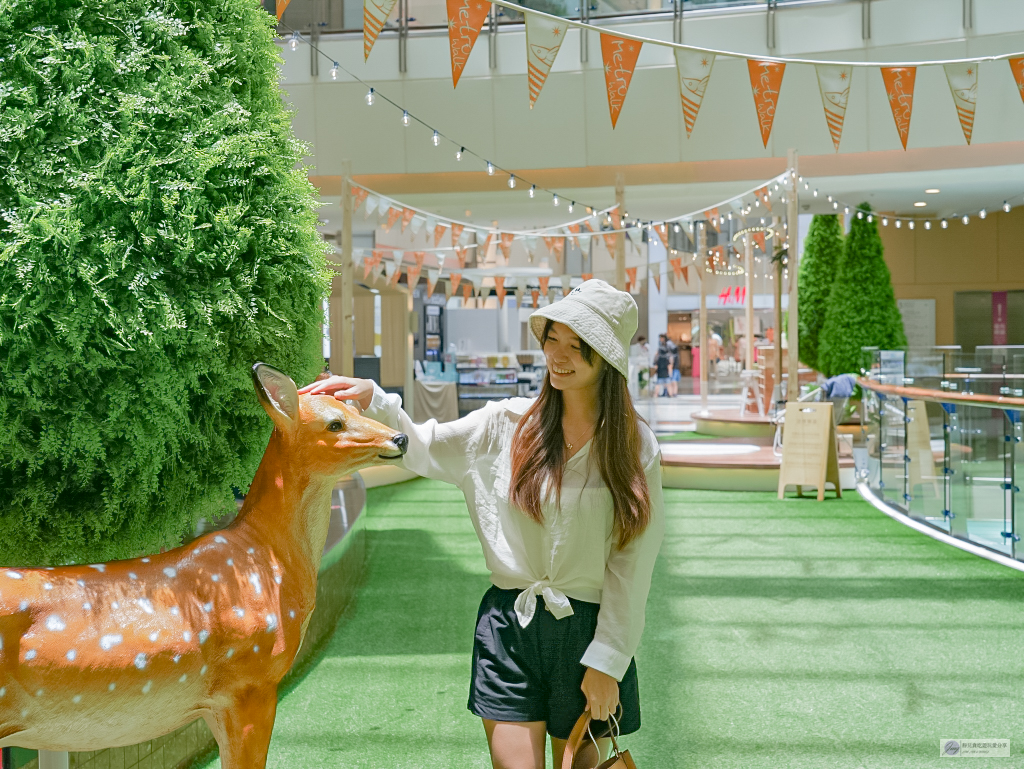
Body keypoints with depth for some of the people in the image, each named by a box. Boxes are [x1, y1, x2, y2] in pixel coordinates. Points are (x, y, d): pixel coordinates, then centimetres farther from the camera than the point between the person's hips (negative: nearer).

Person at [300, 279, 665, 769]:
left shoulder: (635, 447, -4)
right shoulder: (507, 424, 0)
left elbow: (632, 563, -4)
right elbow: (421, 450, 1)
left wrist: (606, 662, -6)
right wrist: (372, 400, -18)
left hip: (587, 631, 0)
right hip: (509, 626, 0)